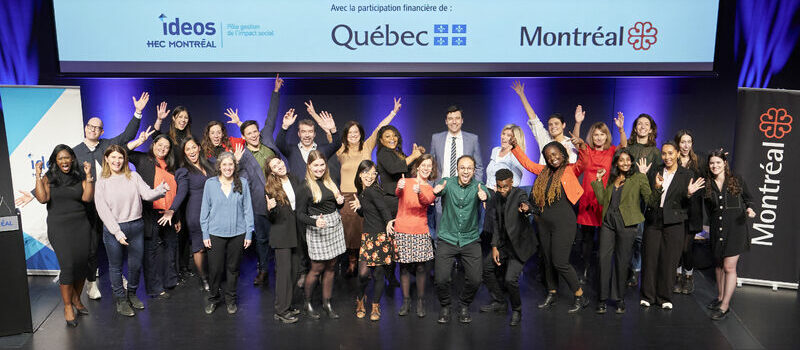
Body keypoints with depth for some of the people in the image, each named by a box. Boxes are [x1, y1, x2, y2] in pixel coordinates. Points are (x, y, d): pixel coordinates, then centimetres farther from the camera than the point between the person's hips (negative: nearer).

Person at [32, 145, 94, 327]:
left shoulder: (80, 177, 7)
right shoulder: (49, 178, 3)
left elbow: (87, 198, -6)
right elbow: (42, 198, -11)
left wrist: (88, 175, -9)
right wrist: (38, 176, -11)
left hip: (81, 225, 3)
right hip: (59, 227, -3)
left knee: (82, 263, 5)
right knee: (68, 265, -10)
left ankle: (76, 299, 25)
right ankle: (67, 306, 2)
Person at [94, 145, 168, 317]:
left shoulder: (133, 176, 4)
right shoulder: (102, 183, -1)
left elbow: (147, 194, -7)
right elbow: (102, 210, -6)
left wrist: (161, 189, -30)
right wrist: (117, 231, -15)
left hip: (136, 226, 2)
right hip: (113, 229, -2)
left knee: (136, 264, 11)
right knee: (116, 266, 9)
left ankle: (132, 293, 34)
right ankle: (121, 299, 25)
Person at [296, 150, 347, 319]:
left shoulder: (329, 182, 11)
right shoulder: (305, 188, -9)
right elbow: (300, 214, -10)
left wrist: (340, 202, -2)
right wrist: (315, 222, -26)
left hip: (335, 226, 6)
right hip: (317, 229, -6)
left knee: (331, 267, 10)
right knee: (317, 268, -1)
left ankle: (327, 303, 21)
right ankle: (307, 303, 18)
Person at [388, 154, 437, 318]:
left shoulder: (431, 190, 6)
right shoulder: (405, 182, 2)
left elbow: (426, 201, -17)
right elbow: (398, 193, -20)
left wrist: (419, 192, -39)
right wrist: (400, 188, -45)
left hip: (420, 232, 1)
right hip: (402, 231, -1)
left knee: (421, 267, 0)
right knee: (404, 266, 4)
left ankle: (420, 302, 15)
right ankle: (406, 302, 16)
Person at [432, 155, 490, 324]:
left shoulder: (477, 186, -3)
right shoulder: (448, 183, -4)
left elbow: (487, 193, -24)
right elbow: (439, 189, -24)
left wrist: (484, 195, -48)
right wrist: (436, 191, -48)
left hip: (470, 240, 1)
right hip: (447, 239, -1)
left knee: (475, 280, -6)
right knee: (441, 279, -9)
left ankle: (464, 306, 23)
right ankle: (445, 306, 20)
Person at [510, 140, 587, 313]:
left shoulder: (571, 170, -3)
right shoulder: (544, 171, 13)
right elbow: (527, 163, 24)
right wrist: (515, 148, 19)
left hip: (564, 222, -6)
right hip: (544, 222, 6)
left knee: (560, 262, -8)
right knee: (548, 260, 13)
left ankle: (580, 297, 6)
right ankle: (551, 295, 27)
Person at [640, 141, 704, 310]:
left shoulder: (686, 175, 4)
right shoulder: (655, 172, 7)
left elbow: (685, 205, 2)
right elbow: (649, 199, 1)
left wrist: (688, 194, -18)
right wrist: (656, 186, -16)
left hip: (673, 222, -1)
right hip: (653, 220, 1)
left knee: (669, 260, 3)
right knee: (650, 258, 3)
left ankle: (664, 297, 16)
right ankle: (647, 295, 14)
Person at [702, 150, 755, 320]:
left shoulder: (737, 181, 1)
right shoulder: (707, 185, 6)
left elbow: (747, 198, 10)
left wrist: (749, 209, -7)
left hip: (735, 228, -3)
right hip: (716, 228, 4)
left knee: (729, 267, -6)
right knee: (718, 264, 14)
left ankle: (725, 306, -1)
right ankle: (720, 297, 30)